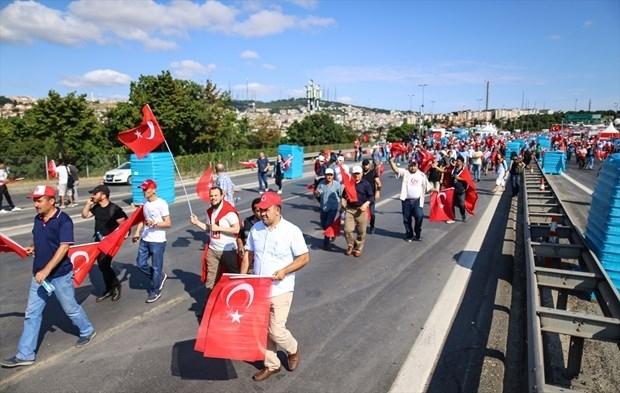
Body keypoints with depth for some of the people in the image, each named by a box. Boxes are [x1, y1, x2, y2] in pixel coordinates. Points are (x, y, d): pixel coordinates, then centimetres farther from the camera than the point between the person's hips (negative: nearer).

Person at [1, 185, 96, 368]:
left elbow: (64, 247, -25)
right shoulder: (38, 219, 4)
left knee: (70, 308, 11)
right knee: (31, 314, 9)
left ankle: (87, 331, 35)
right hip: (39, 274, 7)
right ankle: (25, 355, 18)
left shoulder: (63, 220, -19)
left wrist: (46, 270, -29)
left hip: (60, 274, -7)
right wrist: (32, 248, -1)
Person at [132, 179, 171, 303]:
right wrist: (137, 232, 6)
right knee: (140, 263, 11)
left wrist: (155, 224, -29)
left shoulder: (161, 204, -14)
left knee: (156, 267, 4)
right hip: (145, 240, 7)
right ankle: (160, 277, 31)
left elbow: (168, 223, -14)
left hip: (157, 241, -7)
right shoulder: (145, 204, 8)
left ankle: (155, 291, 22)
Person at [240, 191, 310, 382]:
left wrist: (285, 271, -22)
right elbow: (248, 254, 10)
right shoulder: (255, 229, 1)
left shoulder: (291, 231, -14)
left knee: (276, 331, -3)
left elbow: (305, 257, -10)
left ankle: (293, 349, 30)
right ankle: (271, 365, 33)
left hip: (280, 290, -5)